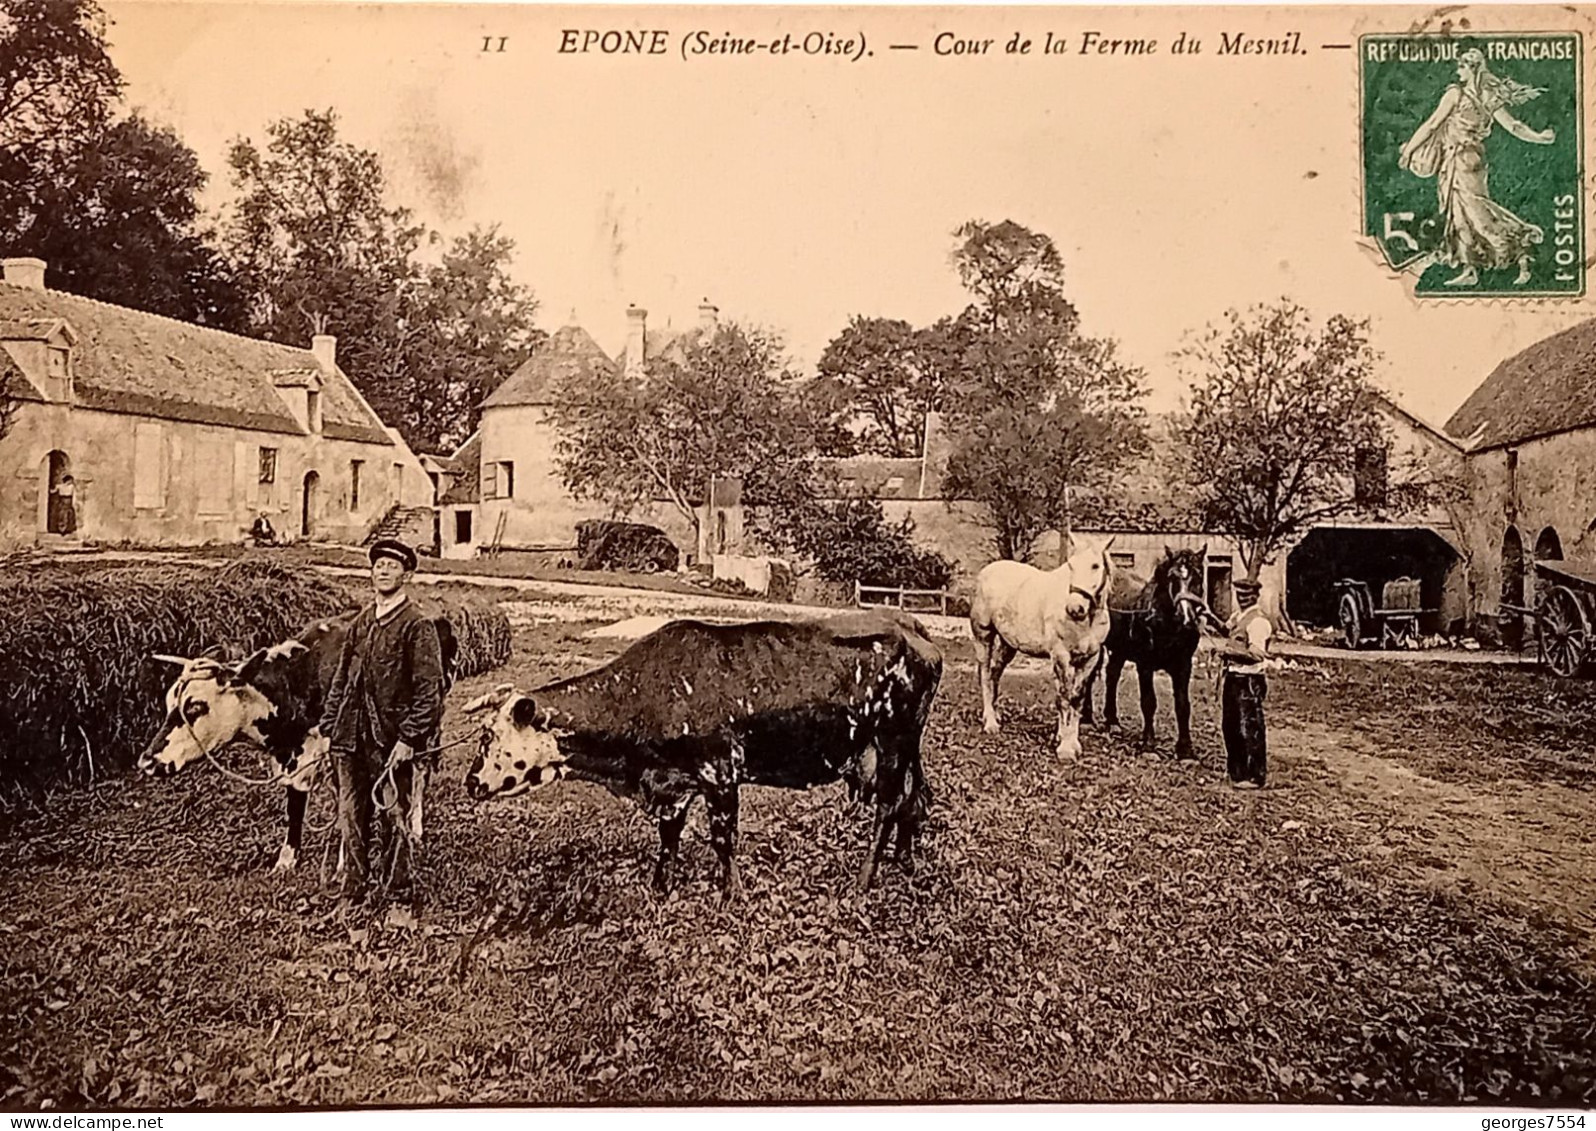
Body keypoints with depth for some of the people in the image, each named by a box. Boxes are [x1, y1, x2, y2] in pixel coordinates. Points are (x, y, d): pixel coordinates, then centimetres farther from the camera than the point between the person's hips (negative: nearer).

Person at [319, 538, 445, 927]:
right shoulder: (361, 623, 12)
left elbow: (428, 689, -11)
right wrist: (329, 729, 11)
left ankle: (403, 901, 13)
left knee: (396, 820, 1)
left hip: (395, 743, -6)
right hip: (352, 740, 6)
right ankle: (355, 892, 27)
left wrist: (409, 739, -16)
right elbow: (341, 680, 17)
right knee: (352, 818, 12)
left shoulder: (418, 627, -7)